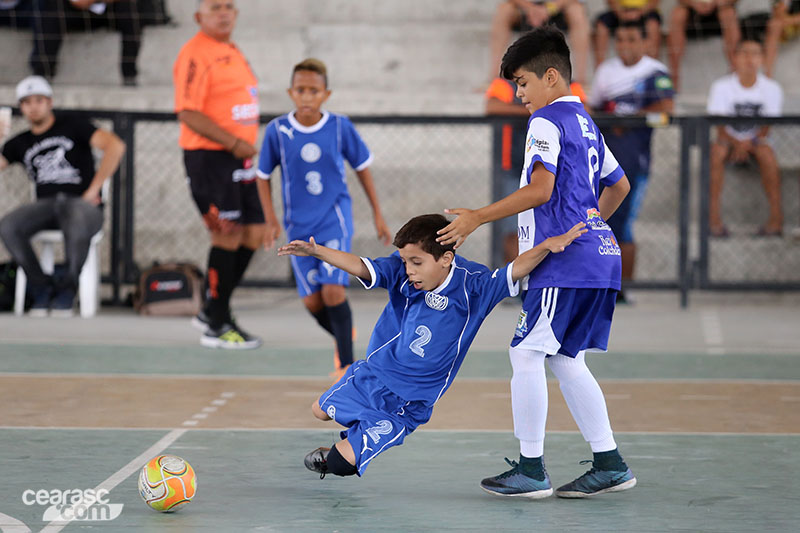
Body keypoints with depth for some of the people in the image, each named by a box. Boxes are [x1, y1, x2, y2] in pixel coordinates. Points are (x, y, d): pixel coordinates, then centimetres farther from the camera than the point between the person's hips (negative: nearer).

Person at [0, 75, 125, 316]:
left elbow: (115, 146, -9)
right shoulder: (20, 144, 18)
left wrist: (93, 190, -13)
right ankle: (42, 287, -9)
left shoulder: (73, 126, 4)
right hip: (46, 205, 4)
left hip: (82, 204, -4)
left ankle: (66, 289, -15)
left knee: (77, 229, -41)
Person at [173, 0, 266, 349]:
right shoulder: (196, 54, -12)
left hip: (238, 159, 9)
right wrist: (233, 142, -23)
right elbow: (188, 113, -20)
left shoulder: (232, 53, 17)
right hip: (209, 158, -9)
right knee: (228, 236, -8)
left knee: (253, 233, 9)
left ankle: (211, 311, 21)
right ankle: (217, 327, 1)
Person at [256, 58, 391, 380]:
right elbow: (263, 176, 5)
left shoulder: (340, 127, -8)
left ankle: (347, 364, -6)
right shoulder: (277, 131, -7)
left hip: (335, 220, -2)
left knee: (333, 291, -17)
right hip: (299, 227, 2)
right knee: (312, 301, 2)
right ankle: (344, 336, 33)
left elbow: (362, 167, 6)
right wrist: (271, 221, -1)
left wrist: (377, 214, 9)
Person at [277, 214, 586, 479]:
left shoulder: (471, 286, -20)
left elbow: (514, 271, -28)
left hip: (407, 402, -4)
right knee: (320, 411, 22)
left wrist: (547, 246, -45)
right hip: (371, 375, 4)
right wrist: (316, 252, -36)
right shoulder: (400, 272, -12)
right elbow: (359, 267, -21)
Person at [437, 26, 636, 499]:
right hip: (599, 256, 9)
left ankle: (531, 470, -4)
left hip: (564, 261, -9)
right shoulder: (586, 123, 20)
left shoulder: (547, 120, -8)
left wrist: (477, 218, -14)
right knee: (566, 359, 13)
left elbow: (540, 190, -19)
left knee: (527, 354, -5)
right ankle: (610, 463, 11)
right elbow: (619, 185, 30)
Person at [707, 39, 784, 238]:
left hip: (755, 141, 0)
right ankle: (714, 216, -32)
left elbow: (766, 127, -9)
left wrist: (748, 143, -27)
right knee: (716, 150, -33)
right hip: (730, 139, 0)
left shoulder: (771, 88, -6)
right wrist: (736, 144, -32)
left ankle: (776, 216, -29)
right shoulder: (722, 87, -9)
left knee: (767, 153, -33)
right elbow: (720, 126, -13)